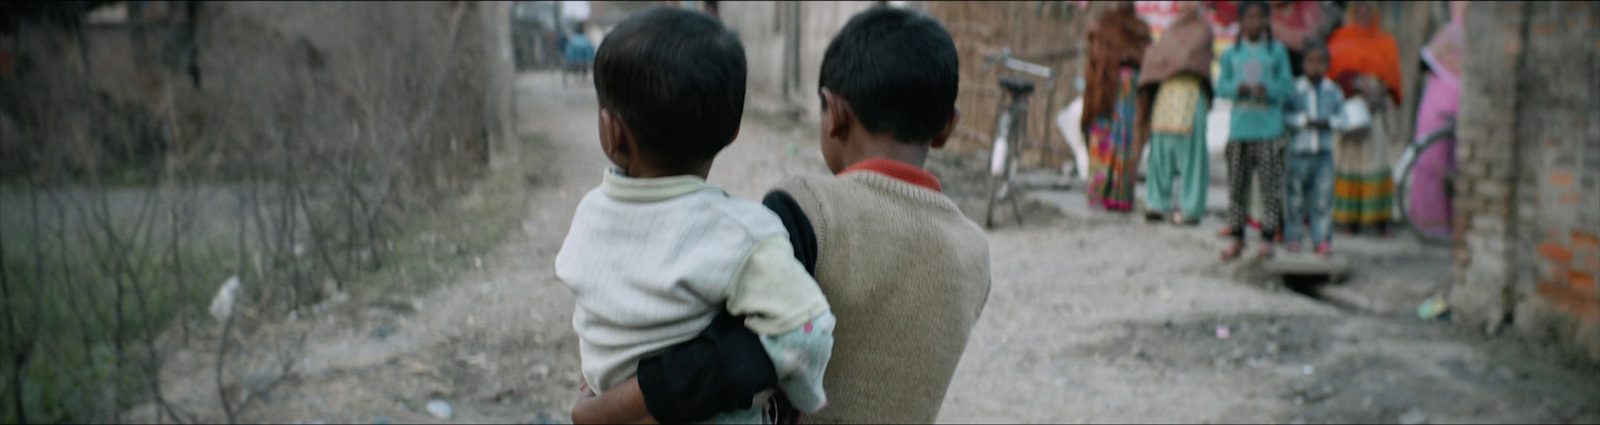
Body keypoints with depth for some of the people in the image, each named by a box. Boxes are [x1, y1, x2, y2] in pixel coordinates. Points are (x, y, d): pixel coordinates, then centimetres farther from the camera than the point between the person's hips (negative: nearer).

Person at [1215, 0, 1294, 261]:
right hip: (1239, 128, 1)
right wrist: (1238, 88, -14)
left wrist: (1268, 89, -16)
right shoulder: (1231, 54, 10)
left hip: (1269, 129, -1)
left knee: (1270, 185, -3)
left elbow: (1287, 87, 3)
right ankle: (1237, 239, 12)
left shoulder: (1277, 51, 6)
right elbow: (1221, 86, 6)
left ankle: (1267, 239, 5)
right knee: (1236, 185, 2)